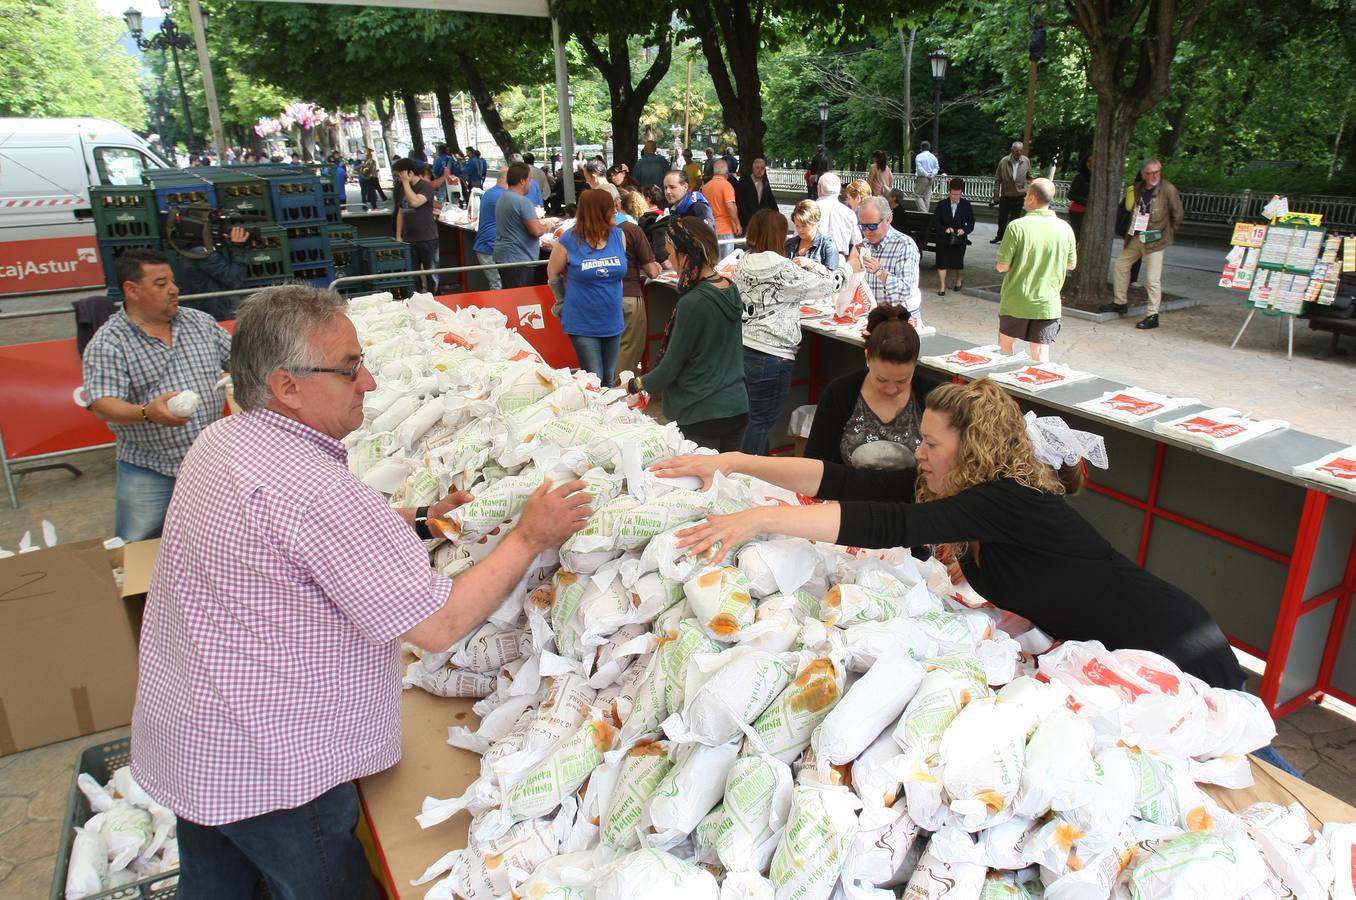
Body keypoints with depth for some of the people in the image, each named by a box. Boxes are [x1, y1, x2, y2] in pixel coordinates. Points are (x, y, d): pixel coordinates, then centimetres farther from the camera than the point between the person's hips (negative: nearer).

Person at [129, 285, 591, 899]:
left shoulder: (219, 440, -1)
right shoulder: (317, 492, -32)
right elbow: (439, 627, -28)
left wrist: (414, 522, 6)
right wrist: (530, 536, -17)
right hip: (266, 770, -9)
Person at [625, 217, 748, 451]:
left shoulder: (692, 304, -21)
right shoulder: (730, 289, 2)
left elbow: (669, 369, -13)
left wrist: (633, 386, 4)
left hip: (702, 417, -7)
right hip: (737, 407, 8)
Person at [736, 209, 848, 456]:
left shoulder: (745, 263, 6)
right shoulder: (782, 269, -16)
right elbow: (827, 286, -6)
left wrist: (809, 267, 15)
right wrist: (848, 268, 13)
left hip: (742, 349, 8)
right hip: (771, 355, -8)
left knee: (755, 416, 20)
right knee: (761, 421, 3)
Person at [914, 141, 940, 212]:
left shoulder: (919, 156, -7)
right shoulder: (933, 157, 10)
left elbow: (919, 168, -16)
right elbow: (937, 167, 4)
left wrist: (926, 174, -13)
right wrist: (933, 174, -7)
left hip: (922, 178, -6)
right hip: (930, 179, 6)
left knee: (918, 195, -1)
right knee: (927, 196, 10)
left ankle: (923, 211, -16)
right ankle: (926, 211, 10)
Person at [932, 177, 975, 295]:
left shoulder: (966, 205, -2)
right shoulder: (942, 205, -4)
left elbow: (971, 221, 1)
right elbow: (935, 221, -5)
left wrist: (964, 230, -18)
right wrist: (945, 229, -21)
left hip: (959, 239, 0)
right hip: (943, 239, 0)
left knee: (958, 263, 10)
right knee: (942, 263, -2)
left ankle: (960, 279, 38)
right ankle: (942, 286, 7)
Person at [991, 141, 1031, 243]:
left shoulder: (1026, 161, -1)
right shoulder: (1004, 161, -6)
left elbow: (1029, 178, 9)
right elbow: (997, 180, -3)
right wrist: (996, 195, -5)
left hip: (1019, 196, 1)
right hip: (1005, 195, 0)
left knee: (1015, 218, 7)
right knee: (1002, 218, 9)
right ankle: (999, 236, 28)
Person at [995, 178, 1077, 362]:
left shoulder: (1017, 226, -15)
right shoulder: (1064, 228, -3)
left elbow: (1002, 266, -14)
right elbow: (1071, 264, 9)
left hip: (1016, 301, -2)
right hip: (1048, 303, 2)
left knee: (1005, 343, 21)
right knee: (1040, 356, 5)